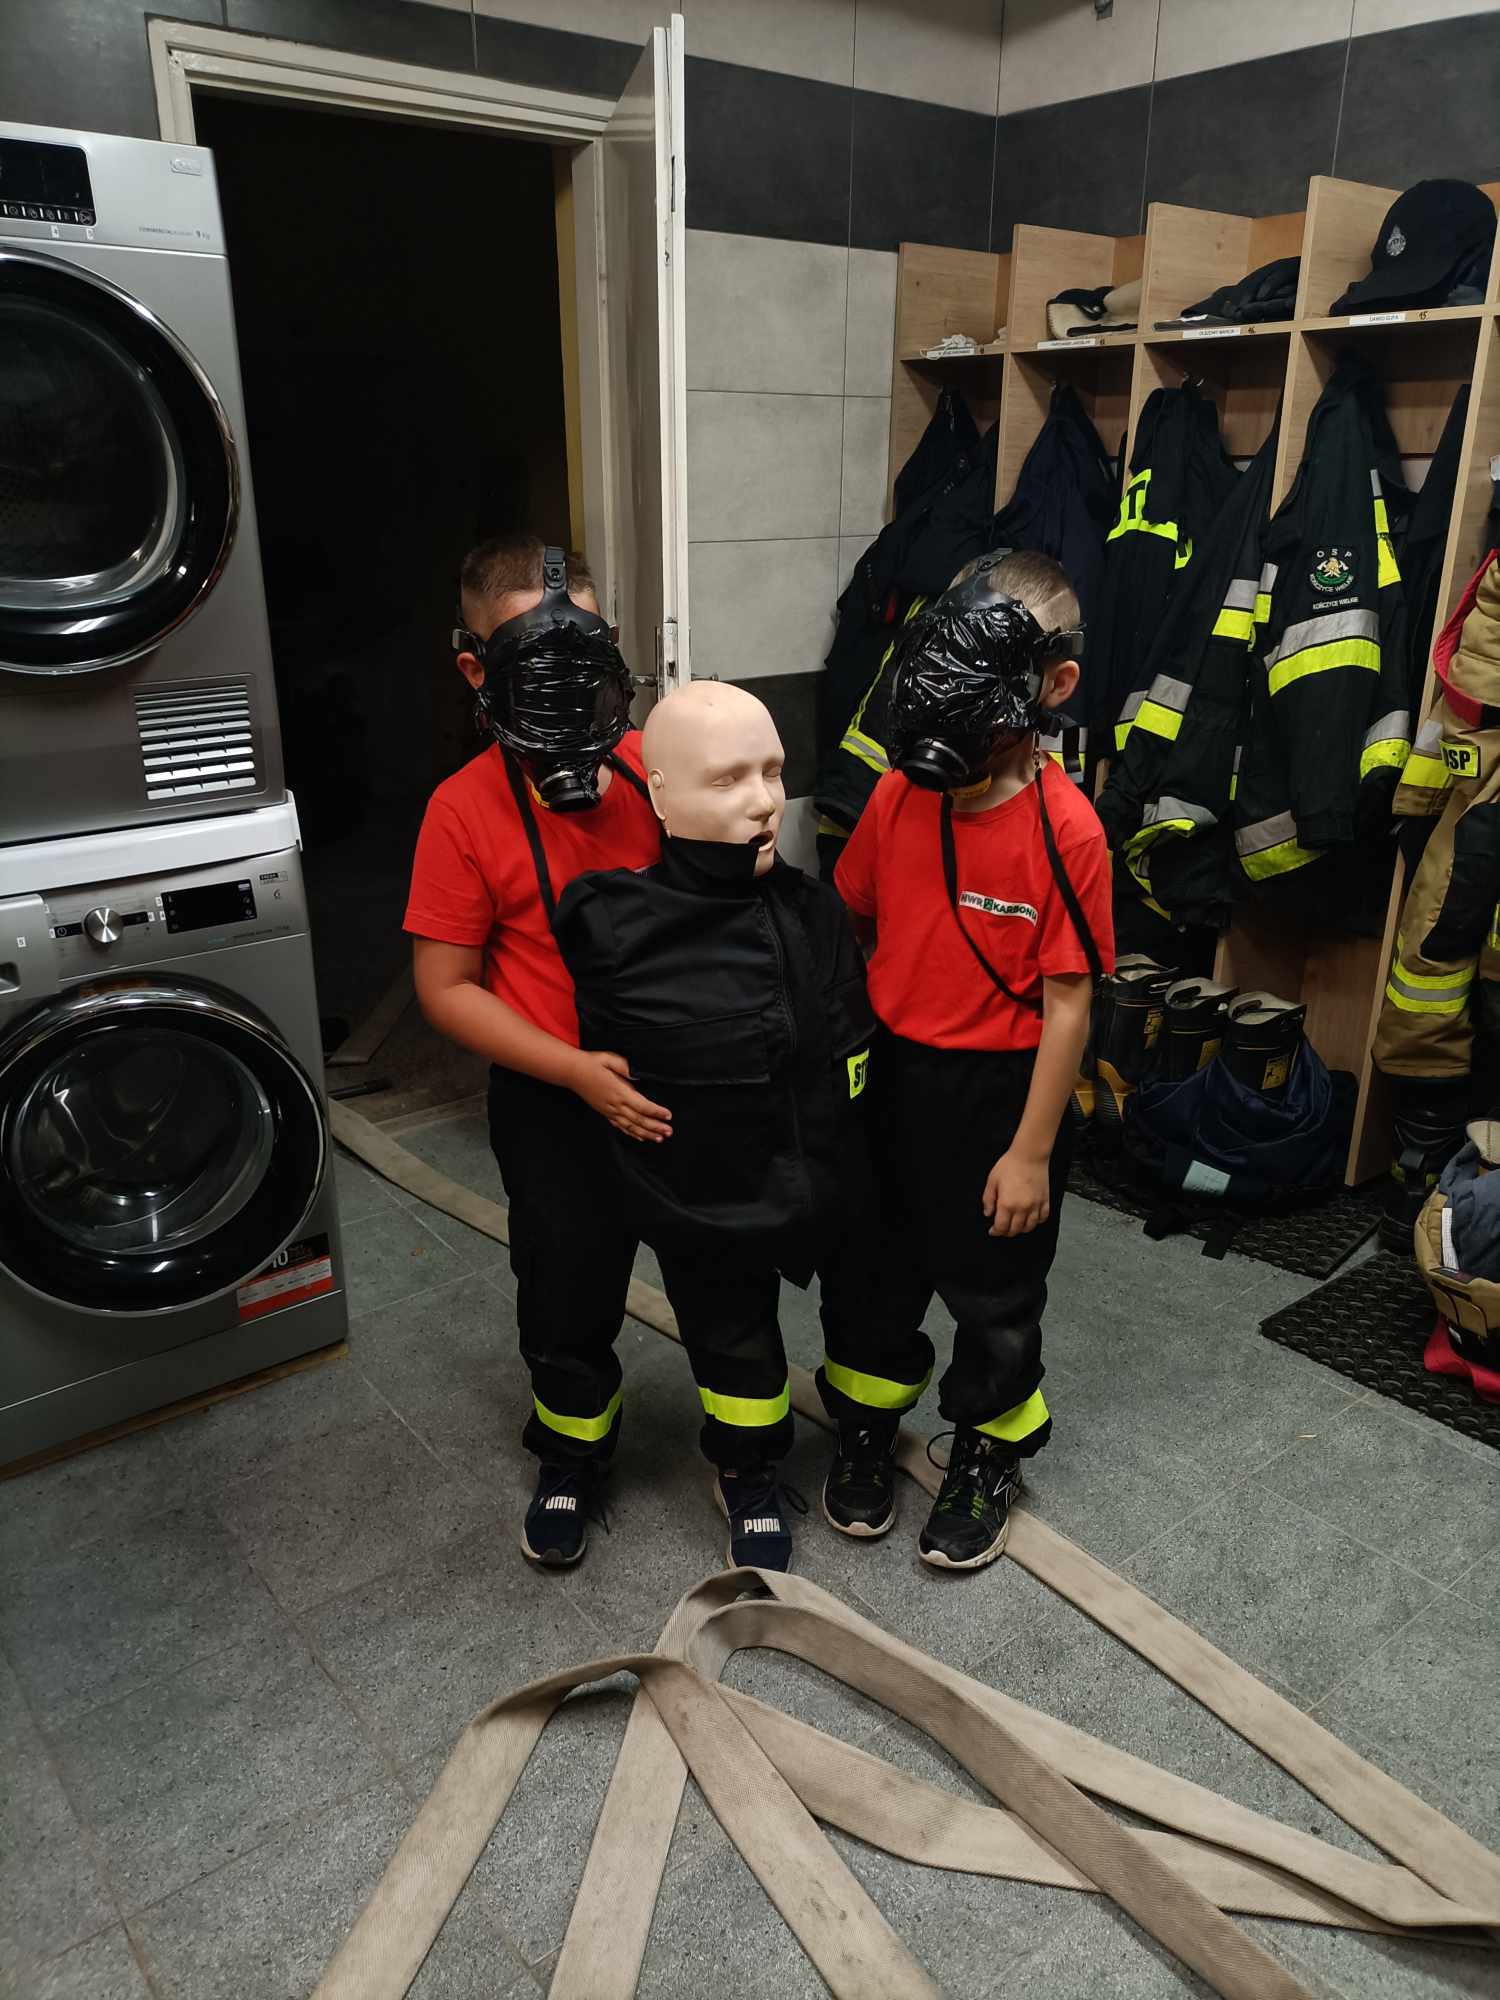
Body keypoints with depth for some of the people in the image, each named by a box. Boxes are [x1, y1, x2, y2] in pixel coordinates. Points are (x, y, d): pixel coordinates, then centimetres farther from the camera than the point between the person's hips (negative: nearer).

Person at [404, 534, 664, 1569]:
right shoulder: (467, 810, -15)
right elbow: (447, 987, -12)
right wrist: (579, 1070, -20)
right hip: (555, 1100, -2)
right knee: (569, 1288, 15)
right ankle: (573, 1456, 43)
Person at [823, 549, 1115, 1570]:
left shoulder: (1064, 829, -20)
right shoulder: (899, 794, -6)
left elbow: (1067, 1001, -17)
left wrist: (1031, 1150, -14)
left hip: (996, 1092, -4)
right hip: (890, 1073, 5)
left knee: (993, 1291, 15)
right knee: (877, 1266, 20)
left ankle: (986, 1458, 40)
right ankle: (867, 1426, 45)